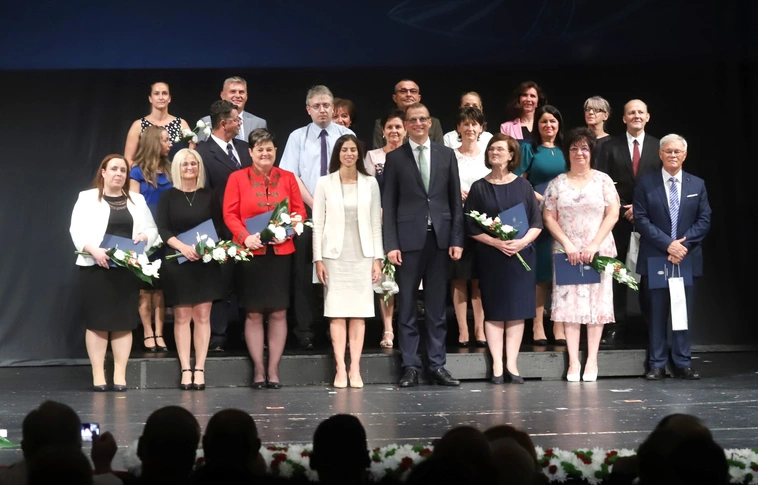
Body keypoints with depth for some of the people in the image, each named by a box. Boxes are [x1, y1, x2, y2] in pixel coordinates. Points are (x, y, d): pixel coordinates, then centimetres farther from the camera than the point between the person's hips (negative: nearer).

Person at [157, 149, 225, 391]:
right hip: (177, 262, 0)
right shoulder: (168, 196, 5)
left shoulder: (209, 196, 7)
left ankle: (200, 369, 1)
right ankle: (186, 369, 2)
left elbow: (219, 226, 6)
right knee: (182, 316, 0)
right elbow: (162, 229, -2)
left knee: (202, 315, -2)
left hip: (205, 262, 1)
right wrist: (182, 247, -17)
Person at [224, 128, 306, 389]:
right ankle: (258, 369, 10)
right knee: (253, 313, 2)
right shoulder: (237, 178, 4)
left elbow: (299, 211, 7)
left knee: (278, 312, 2)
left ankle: (274, 369, 10)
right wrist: (245, 237, -16)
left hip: (281, 252, 1)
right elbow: (230, 214, -1)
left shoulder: (287, 178, 9)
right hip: (250, 253, -1)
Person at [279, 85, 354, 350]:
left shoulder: (346, 136, 5)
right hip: (306, 211, 0)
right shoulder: (298, 137, 4)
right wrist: (315, 206, -11)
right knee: (303, 273, 0)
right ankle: (304, 330, 6)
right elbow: (291, 177, -2)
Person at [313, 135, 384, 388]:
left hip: (362, 255, 1)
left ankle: (355, 369, 4)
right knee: (337, 313, -2)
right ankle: (340, 369, 1)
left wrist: (377, 258, 1)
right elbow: (318, 224, 2)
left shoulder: (370, 183, 7)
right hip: (335, 255, -1)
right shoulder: (325, 183, 4)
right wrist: (318, 258, -4)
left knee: (359, 313, 1)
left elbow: (376, 223, 7)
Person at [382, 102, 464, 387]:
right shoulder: (395, 158, 4)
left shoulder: (446, 155, 9)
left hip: (440, 238, 2)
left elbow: (455, 200, 8)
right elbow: (388, 204, 2)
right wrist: (391, 244, -7)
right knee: (407, 306, 2)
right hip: (409, 239, -1)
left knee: (437, 307, 6)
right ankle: (410, 367, 7)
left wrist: (457, 239, 1)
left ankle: (437, 366, 11)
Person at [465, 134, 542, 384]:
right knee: (494, 310, -1)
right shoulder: (479, 187, 4)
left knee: (517, 310, 0)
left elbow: (537, 222, 3)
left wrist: (523, 241, -14)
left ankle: (512, 364, 5)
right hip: (490, 256, -1)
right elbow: (471, 227, 0)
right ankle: (497, 365, 2)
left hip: (521, 254, 1)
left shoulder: (523, 185, 6)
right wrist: (495, 242, -13)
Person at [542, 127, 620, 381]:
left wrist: (594, 244, -11)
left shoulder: (603, 180, 4)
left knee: (597, 302, 0)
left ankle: (592, 359, 5)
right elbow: (549, 217, 3)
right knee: (569, 302, -2)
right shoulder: (557, 183, 7)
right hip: (567, 251, 1)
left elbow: (613, 214, -2)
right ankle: (573, 361, 1)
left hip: (598, 251, -1)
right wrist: (567, 244, -9)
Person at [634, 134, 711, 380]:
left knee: (684, 312, 4)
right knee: (656, 312, 2)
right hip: (654, 258, -2)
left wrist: (683, 244, -11)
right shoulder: (645, 183, 2)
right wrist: (668, 244, -14)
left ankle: (683, 363, 10)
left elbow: (704, 221, 4)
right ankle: (657, 364, 8)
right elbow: (641, 219, -5)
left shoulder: (697, 185, 9)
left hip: (687, 258, 2)